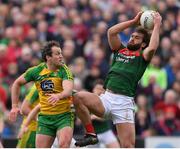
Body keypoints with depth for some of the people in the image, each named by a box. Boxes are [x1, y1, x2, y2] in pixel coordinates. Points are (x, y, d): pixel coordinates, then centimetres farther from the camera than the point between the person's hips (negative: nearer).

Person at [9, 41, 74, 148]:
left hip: (64, 116, -3)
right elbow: (17, 83, 16)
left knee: (64, 144, -27)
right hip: (45, 118, 3)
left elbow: (68, 90, -27)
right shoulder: (36, 71, 0)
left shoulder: (64, 70, -9)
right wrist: (14, 106, 10)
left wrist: (58, 96, -49)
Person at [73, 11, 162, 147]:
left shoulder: (142, 56, 10)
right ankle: (91, 134, -10)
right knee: (78, 97, -22)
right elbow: (111, 32, 14)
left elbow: (152, 48, -12)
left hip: (124, 103, -4)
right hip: (106, 99, 4)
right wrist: (134, 21, 16)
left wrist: (157, 26, -1)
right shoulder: (120, 51, 23)